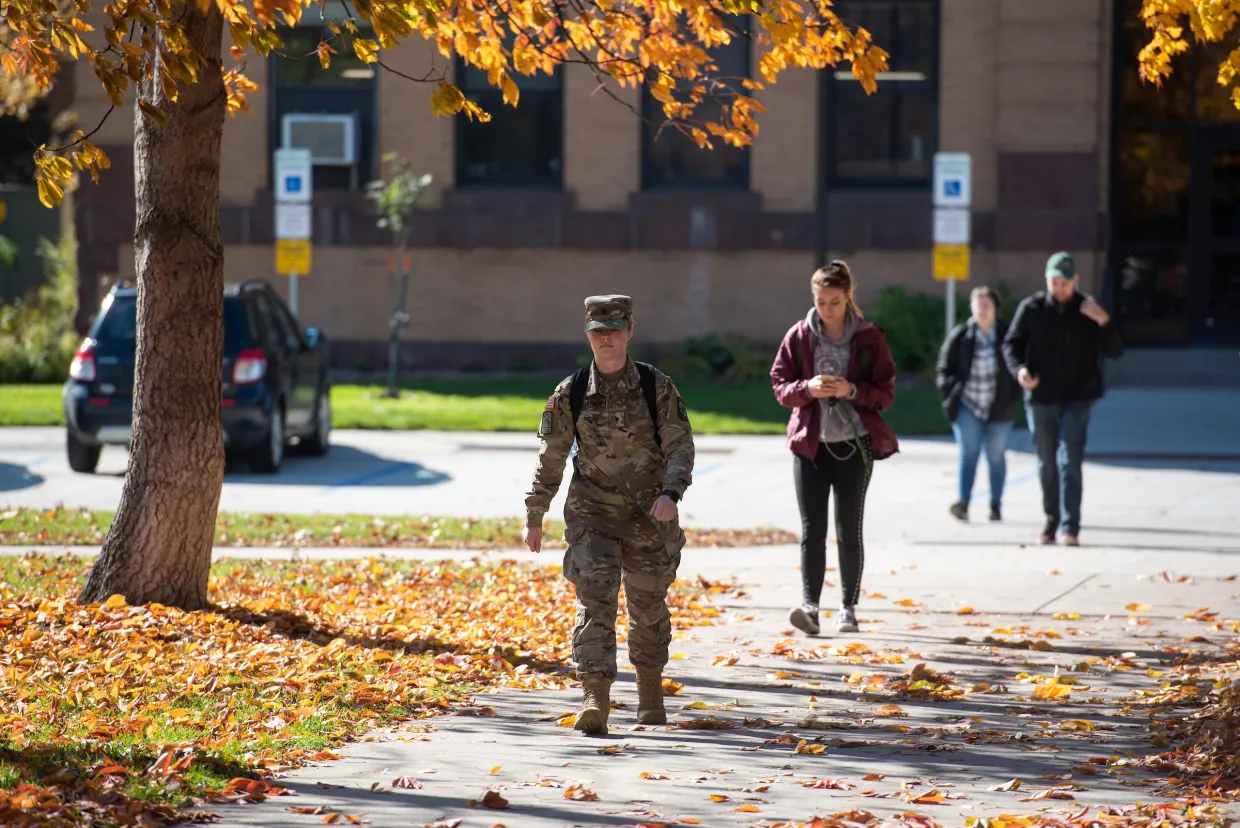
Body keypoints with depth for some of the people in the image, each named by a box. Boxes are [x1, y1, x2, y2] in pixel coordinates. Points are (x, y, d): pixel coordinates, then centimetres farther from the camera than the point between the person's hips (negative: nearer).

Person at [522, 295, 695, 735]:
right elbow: (551, 459, 4)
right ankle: (594, 699, -24)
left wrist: (670, 493, -27)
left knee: (648, 608, 15)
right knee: (595, 601, -16)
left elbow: (680, 446, -10)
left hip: (650, 517, 1)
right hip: (592, 513, 0)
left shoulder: (657, 387, -7)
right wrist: (534, 517, 7)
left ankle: (650, 691, 37)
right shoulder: (571, 393, -4)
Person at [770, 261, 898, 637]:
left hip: (854, 443, -1)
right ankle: (810, 606, -14)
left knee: (849, 530, 5)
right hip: (810, 443, 1)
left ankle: (849, 608, 14)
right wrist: (808, 388, -16)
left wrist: (852, 390, -18)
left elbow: (886, 393, -1)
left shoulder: (869, 338, -2)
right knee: (812, 529, -7)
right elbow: (780, 384, 4)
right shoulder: (799, 336, 2)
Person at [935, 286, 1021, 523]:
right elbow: (944, 369, 5)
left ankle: (996, 505, 16)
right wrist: (950, 396, -5)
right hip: (967, 406, -1)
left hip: (999, 408, 1)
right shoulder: (960, 336, -1)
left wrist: (1013, 397, -6)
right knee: (968, 453, -10)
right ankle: (962, 503, -17)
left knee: (996, 457, 8)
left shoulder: (1007, 335, -2)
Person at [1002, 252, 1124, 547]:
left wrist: (1104, 322, -20)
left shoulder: (1087, 311, -2)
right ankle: (1051, 520, 25)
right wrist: (1019, 369, -13)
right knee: (1046, 463, 10)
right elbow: (1011, 343, 7)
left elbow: (1115, 352, -3)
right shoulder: (1031, 308, -1)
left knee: (1070, 461, -12)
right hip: (1041, 397, 2)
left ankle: (1070, 527, -13)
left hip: (1076, 398, -2)